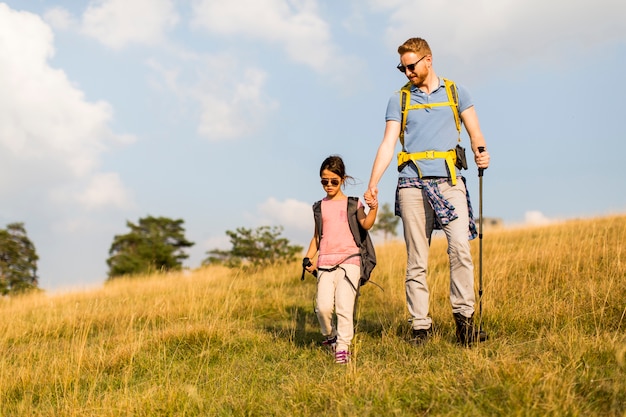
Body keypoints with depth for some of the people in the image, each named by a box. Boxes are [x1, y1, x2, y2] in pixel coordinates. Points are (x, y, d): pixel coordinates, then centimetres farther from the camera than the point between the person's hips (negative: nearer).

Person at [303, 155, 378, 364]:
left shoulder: (353, 204, 8)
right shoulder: (320, 206, 16)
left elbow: (366, 225, -8)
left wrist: (373, 209, -26)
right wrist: (308, 258, 7)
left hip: (348, 261, -2)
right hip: (325, 263, 2)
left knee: (344, 306, -13)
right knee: (323, 306, -10)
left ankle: (343, 346, 2)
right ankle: (330, 336, 18)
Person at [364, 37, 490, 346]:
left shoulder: (455, 92, 13)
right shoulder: (399, 100, 13)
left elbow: (475, 135, 13)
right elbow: (388, 143, 6)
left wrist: (481, 152, -10)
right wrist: (372, 184, -4)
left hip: (449, 182, 0)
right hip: (413, 184, 0)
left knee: (460, 247, -17)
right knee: (416, 260, 1)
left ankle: (464, 316, -7)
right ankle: (420, 326, 6)